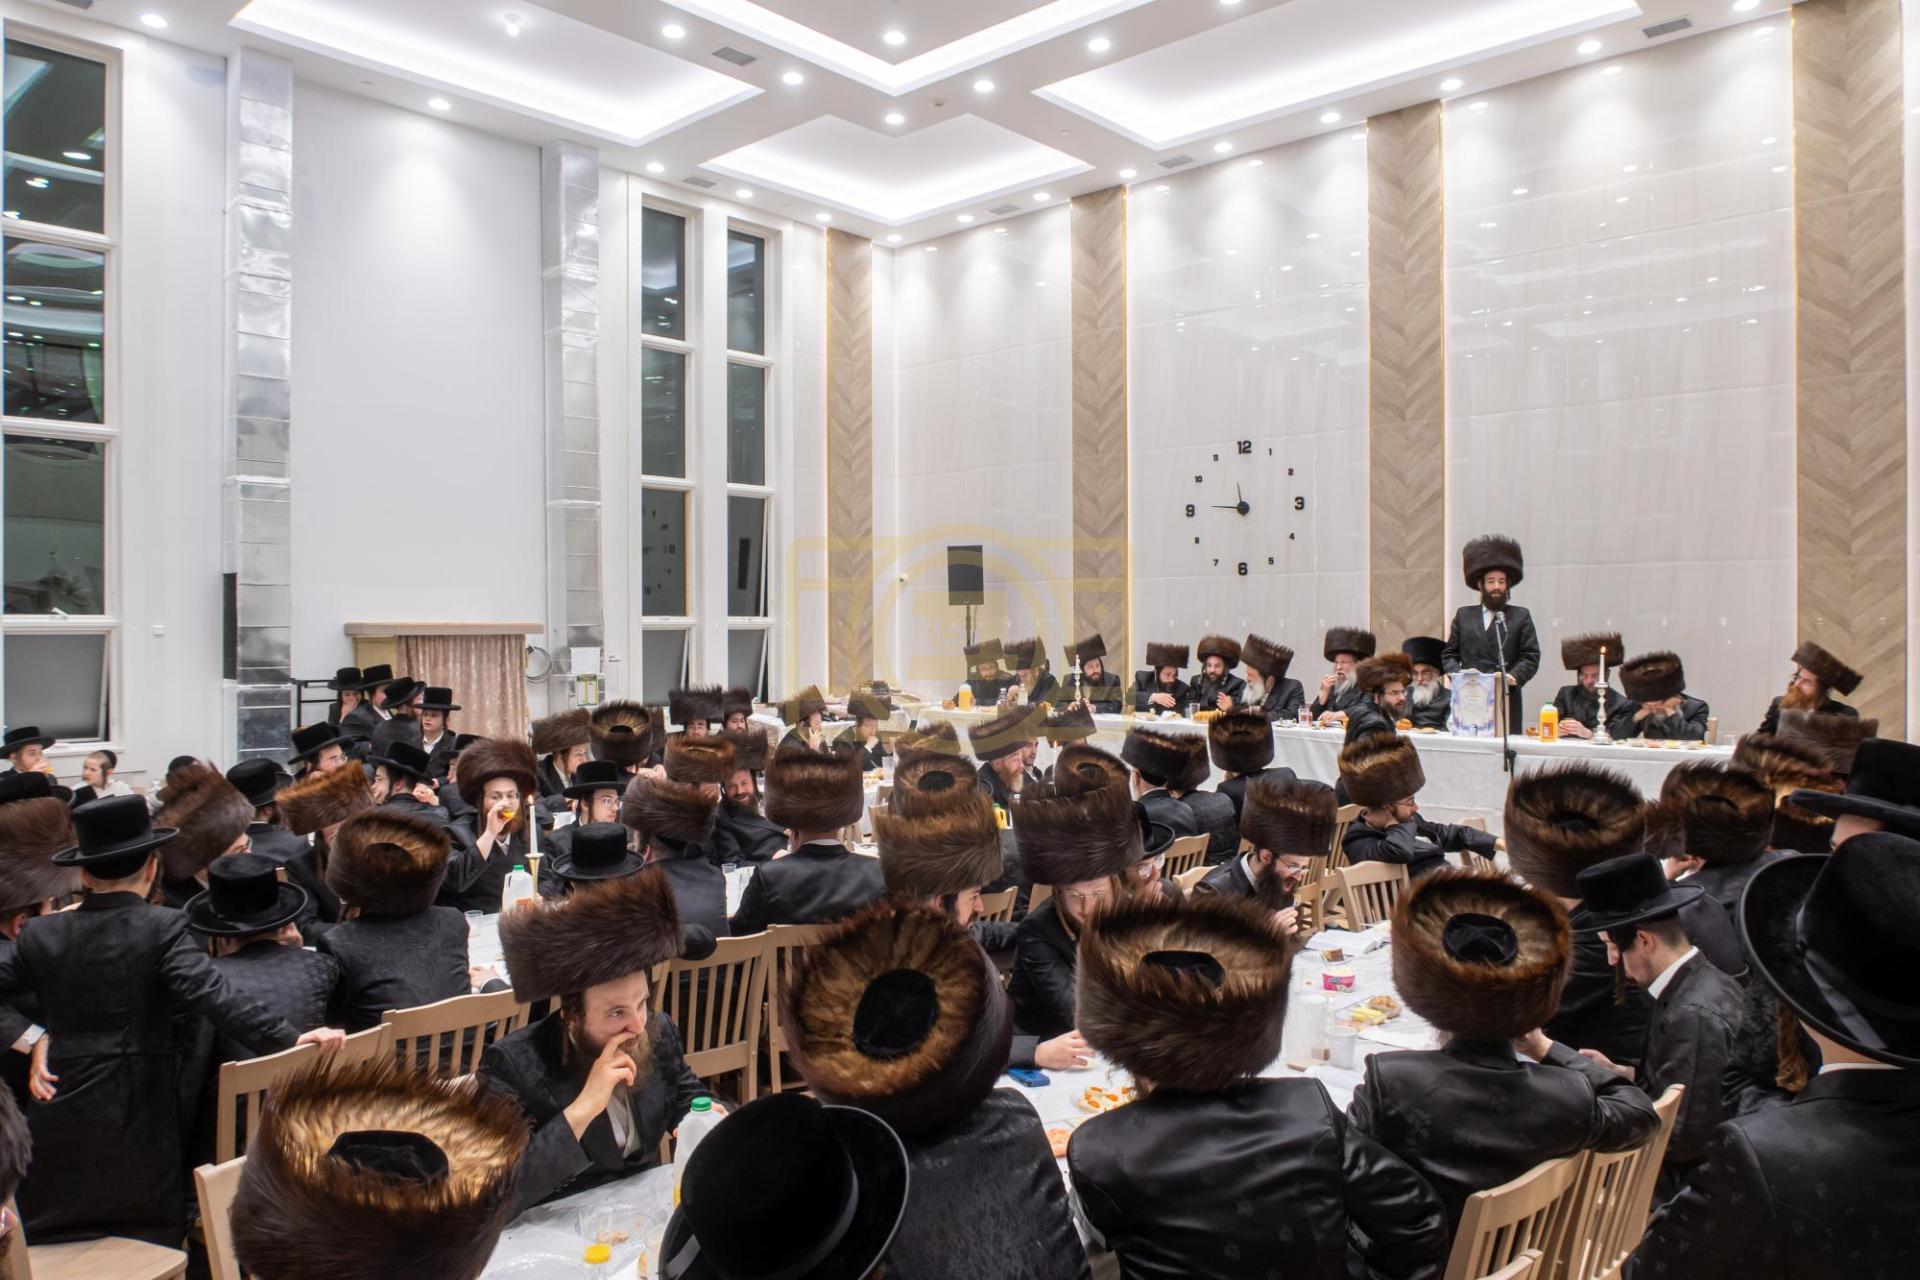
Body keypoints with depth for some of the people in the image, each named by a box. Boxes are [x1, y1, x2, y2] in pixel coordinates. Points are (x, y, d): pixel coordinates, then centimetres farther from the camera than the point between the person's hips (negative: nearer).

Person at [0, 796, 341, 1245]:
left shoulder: (40, 934, 1)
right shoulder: (162, 927, -14)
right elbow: (213, 997, -25)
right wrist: (290, 1040, -29)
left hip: (61, 1112, 4)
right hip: (136, 1112, -3)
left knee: (50, 1241, 19)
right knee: (151, 1240, 11)